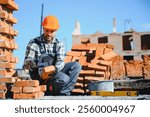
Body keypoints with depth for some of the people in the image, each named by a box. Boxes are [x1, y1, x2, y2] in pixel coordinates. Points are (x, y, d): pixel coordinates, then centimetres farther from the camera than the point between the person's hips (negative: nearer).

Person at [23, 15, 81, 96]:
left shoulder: (59, 44, 7)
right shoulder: (34, 43, -2)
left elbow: (60, 61, -8)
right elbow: (27, 61, -9)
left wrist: (55, 68, -31)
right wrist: (28, 63, -35)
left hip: (54, 72, 5)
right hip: (39, 74, -5)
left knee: (76, 65, -14)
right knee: (64, 79, -30)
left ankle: (63, 93, -17)